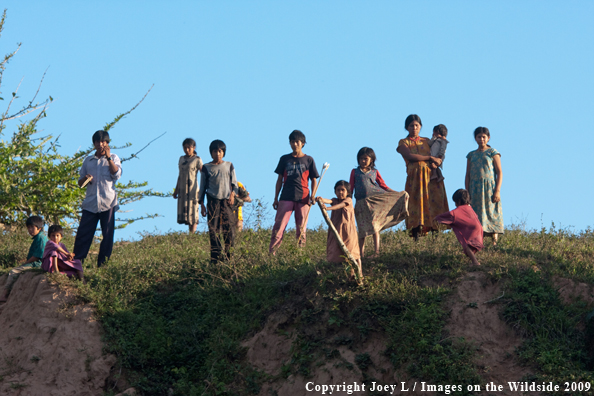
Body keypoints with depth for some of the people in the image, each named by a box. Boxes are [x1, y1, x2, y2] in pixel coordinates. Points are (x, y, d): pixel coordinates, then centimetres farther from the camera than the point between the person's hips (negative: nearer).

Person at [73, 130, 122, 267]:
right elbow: (80, 183, 20)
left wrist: (108, 157, -8)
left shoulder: (113, 158, 10)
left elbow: (117, 174, -8)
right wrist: (84, 179, -3)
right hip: (90, 203, 2)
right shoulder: (88, 160, 17)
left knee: (107, 235, -1)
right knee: (83, 233, -5)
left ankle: (103, 264, 5)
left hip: (108, 203, -2)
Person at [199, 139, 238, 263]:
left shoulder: (229, 166, 12)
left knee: (229, 228, -7)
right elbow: (203, 186, 11)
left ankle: (229, 256, -3)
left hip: (227, 200, 1)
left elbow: (234, 182, 15)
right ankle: (215, 258, -8)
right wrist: (201, 203, 5)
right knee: (213, 230, -8)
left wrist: (232, 194, -4)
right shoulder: (206, 168, 8)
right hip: (213, 201, -1)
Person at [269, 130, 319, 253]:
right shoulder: (285, 159, 12)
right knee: (279, 226, -10)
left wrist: (313, 196, -5)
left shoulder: (309, 160, 9)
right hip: (286, 198, 0)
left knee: (302, 228, 0)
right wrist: (276, 198, 9)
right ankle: (271, 253, -13)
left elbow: (314, 180, 10)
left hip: (303, 198, 0)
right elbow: (279, 179, 14)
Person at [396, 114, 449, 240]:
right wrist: (430, 158, -9)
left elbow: (438, 157, 16)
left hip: (431, 177, 3)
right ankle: (416, 237, -15)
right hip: (415, 177, -3)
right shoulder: (403, 143, 10)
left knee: (434, 204, -8)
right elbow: (409, 156, -8)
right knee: (416, 205, -12)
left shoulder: (426, 141, 21)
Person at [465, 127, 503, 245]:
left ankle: (494, 241, -9)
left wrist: (497, 191, -10)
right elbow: (468, 175, 15)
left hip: (489, 187, -3)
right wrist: (467, 193, 7)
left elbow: (499, 172, -1)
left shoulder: (493, 153, 4)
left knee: (491, 214, -8)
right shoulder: (471, 155, 15)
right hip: (475, 190, 3)